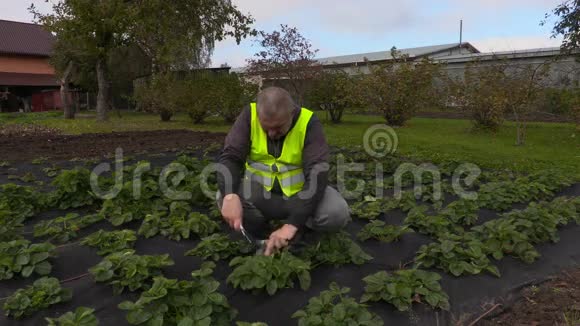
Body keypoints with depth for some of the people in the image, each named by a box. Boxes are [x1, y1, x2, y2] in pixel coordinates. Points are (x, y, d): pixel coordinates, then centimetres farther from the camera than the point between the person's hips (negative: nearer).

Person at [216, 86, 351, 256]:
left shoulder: (308, 122, -21)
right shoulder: (249, 115, -15)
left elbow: (316, 174, -28)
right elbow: (229, 157, -18)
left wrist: (291, 224, -37)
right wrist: (230, 196, -40)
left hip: (299, 192, -1)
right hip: (260, 191, 2)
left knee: (337, 213, -29)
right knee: (223, 198, -27)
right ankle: (261, 231, 0)